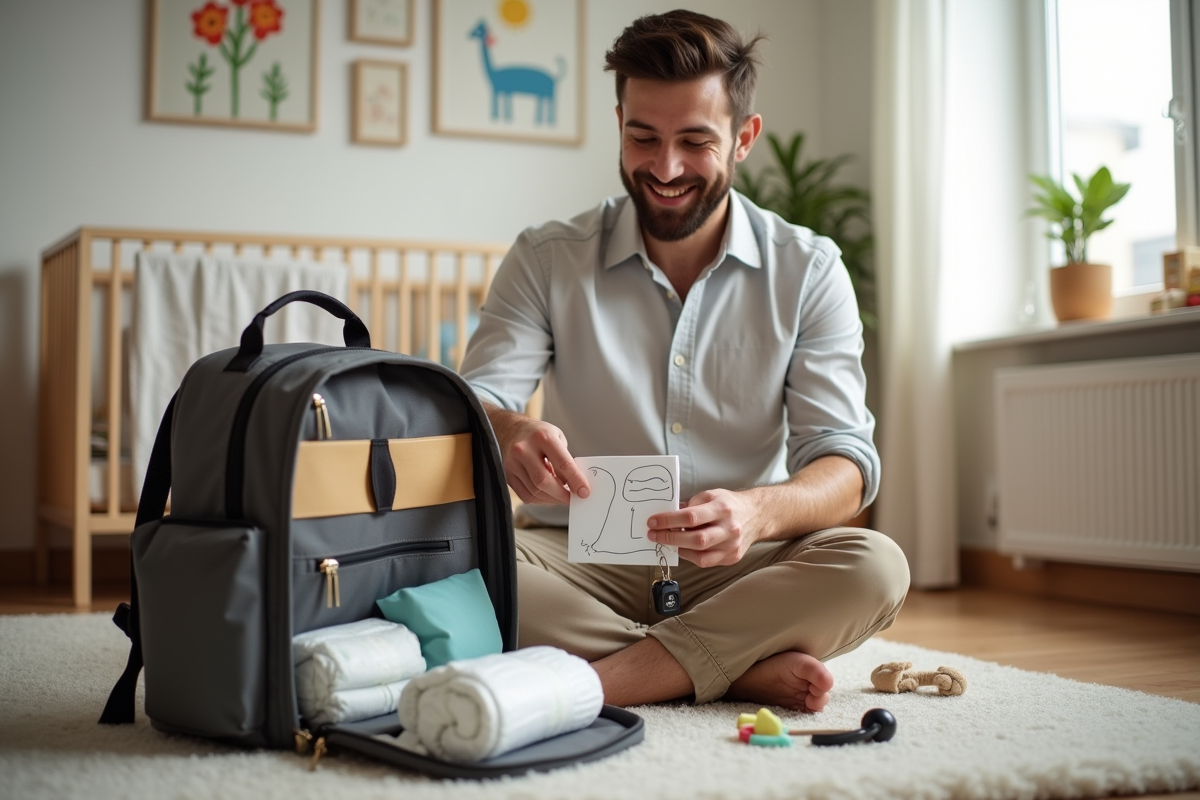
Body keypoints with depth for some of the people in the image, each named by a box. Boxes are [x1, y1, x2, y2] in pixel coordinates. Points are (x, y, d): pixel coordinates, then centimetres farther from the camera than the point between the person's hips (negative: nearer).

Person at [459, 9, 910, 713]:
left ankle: (596, 683, -26)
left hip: (737, 569, 0)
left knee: (874, 566, -29)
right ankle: (745, 670, -23)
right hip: (581, 561, 1)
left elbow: (844, 457, -7)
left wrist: (759, 513, -32)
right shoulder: (547, 260, 2)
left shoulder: (809, 270, 1)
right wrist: (510, 435, -35)